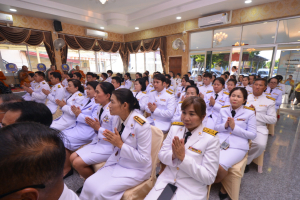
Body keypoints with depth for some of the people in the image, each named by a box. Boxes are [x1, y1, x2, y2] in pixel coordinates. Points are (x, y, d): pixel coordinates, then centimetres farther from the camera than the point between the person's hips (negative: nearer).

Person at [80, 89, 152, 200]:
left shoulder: (141, 125, -26)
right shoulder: (119, 118, -4)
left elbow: (144, 158, -20)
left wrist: (120, 144, -23)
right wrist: (112, 140, -13)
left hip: (135, 169, -6)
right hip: (117, 163, 6)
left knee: (102, 191, -17)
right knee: (89, 183, -7)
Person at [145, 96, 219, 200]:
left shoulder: (211, 139, -13)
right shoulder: (174, 128, -2)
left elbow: (209, 177, -12)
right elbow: (161, 155, 2)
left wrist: (183, 157, -23)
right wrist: (173, 155, -19)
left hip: (191, 190, -2)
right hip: (166, 181, 3)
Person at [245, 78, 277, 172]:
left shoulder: (269, 101, 10)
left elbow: (273, 119, 3)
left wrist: (256, 114, -10)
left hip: (259, 128, 0)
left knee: (260, 145, -29)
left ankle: (246, 161, -1)